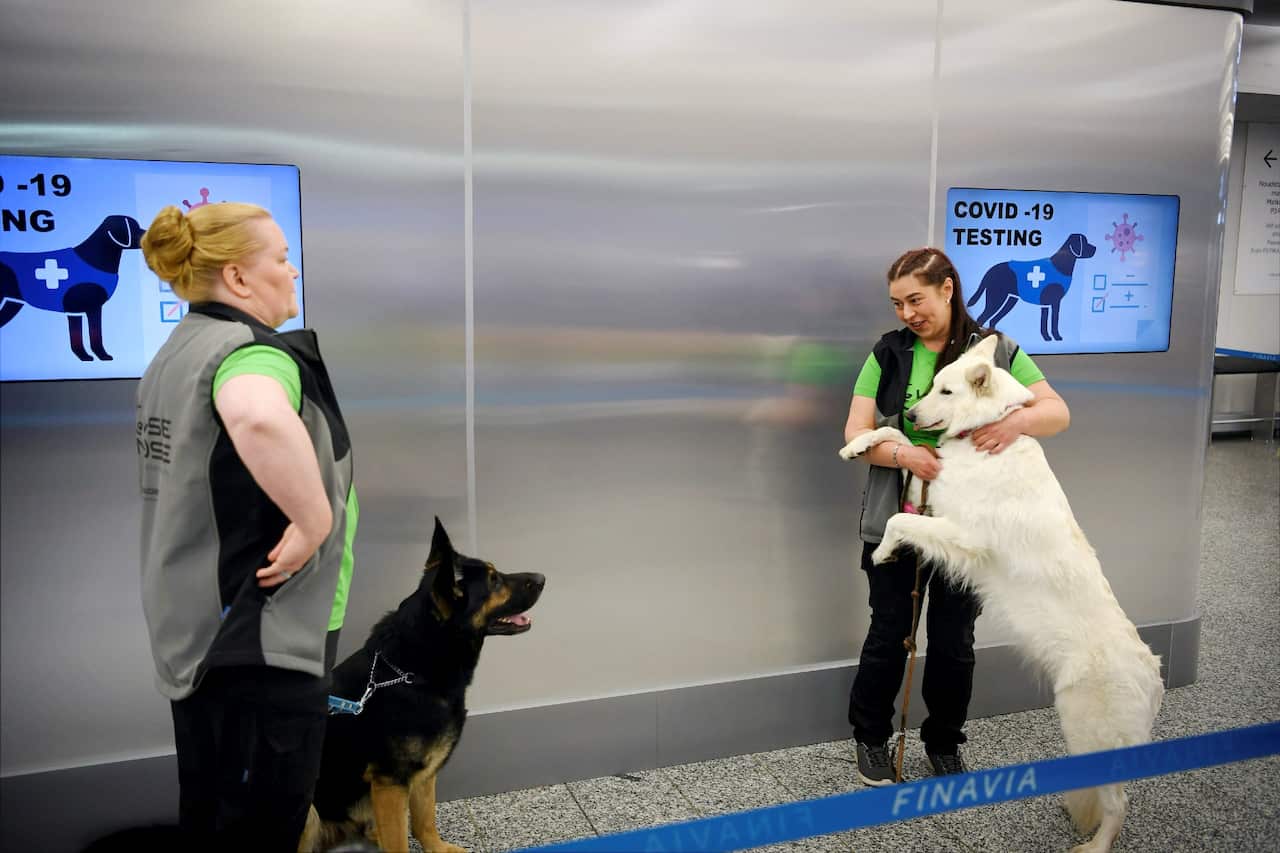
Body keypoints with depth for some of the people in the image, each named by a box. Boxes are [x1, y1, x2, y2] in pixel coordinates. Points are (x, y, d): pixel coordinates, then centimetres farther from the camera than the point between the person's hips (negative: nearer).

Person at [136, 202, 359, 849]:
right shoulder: (252, 350, -19)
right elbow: (259, 417, -44)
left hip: (195, 627, 10)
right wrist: (315, 520, -30)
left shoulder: (180, 349, 13)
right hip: (263, 636, -10)